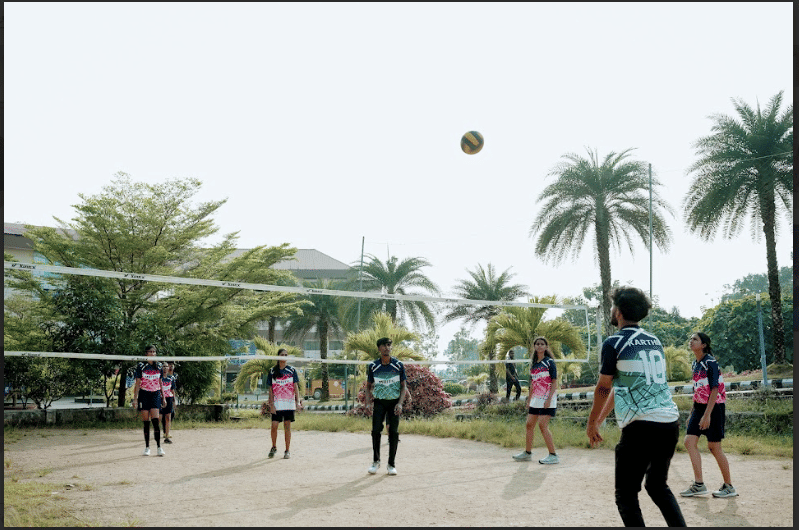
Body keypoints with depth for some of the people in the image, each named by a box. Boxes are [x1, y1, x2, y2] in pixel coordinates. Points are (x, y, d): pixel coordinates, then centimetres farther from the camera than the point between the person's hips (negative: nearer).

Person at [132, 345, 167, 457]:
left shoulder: (159, 366, 9)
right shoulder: (141, 366, 0)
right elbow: (137, 384, 0)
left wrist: (163, 398, 15)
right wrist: (135, 398, -6)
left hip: (155, 394, 1)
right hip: (144, 395, -1)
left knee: (155, 420, -10)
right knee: (146, 422, 1)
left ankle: (159, 446, -9)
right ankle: (147, 447, 8)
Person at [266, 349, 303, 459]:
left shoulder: (292, 370, 5)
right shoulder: (272, 371, 5)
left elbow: (296, 387, 3)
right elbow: (270, 389, 4)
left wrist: (298, 401, -7)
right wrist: (271, 404, -4)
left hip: (289, 403, 0)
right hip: (277, 404, 0)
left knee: (287, 426, 2)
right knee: (274, 426, -5)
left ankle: (287, 450, 9)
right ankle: (274, 447, 16)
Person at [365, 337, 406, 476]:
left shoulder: (399, 365, -2)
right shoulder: (373, 366, 0)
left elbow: (403, 387, 3)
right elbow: (368, 386, 10)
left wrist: (400, 403, -11)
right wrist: (368, 401, -5)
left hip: (394, 402, 0)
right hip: (379, 402, 0)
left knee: (394, 432, -4)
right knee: (376, 430, -11)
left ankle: (391, 464, 8)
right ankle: (376, 461, 7)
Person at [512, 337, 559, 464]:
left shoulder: (549, 362, -6)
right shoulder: (533, 363, 14)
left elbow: (554, 382, -10)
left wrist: (549, 399, -19)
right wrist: (529, 400, 18)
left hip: (547, 399, -7)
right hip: (536, 399, 7)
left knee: (543, 425, -14)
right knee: (529, 424, 8)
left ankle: (553, 455, -9)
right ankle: (527, 453, 21)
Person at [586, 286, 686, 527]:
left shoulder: (614, 342, -3)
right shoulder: (654, 340, 18)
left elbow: (603, 388, 0)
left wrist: (591, 423, 14)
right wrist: (600, 419, 31)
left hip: (641, 426, -7)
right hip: (671, 423, 7)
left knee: (626, 494, 3)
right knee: (658, 486, 23)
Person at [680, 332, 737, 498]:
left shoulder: (710, 362, -15)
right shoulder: (696, 363, 11)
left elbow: (715, 389, -19)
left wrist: (707, 415, -23)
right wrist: (692, 413, 19)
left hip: (714, 407, -8)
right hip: (699, 407, 8)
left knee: (714, 447, -3)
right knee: (690, 441, -1)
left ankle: (729, 487, 11)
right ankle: (698, 484, 2)